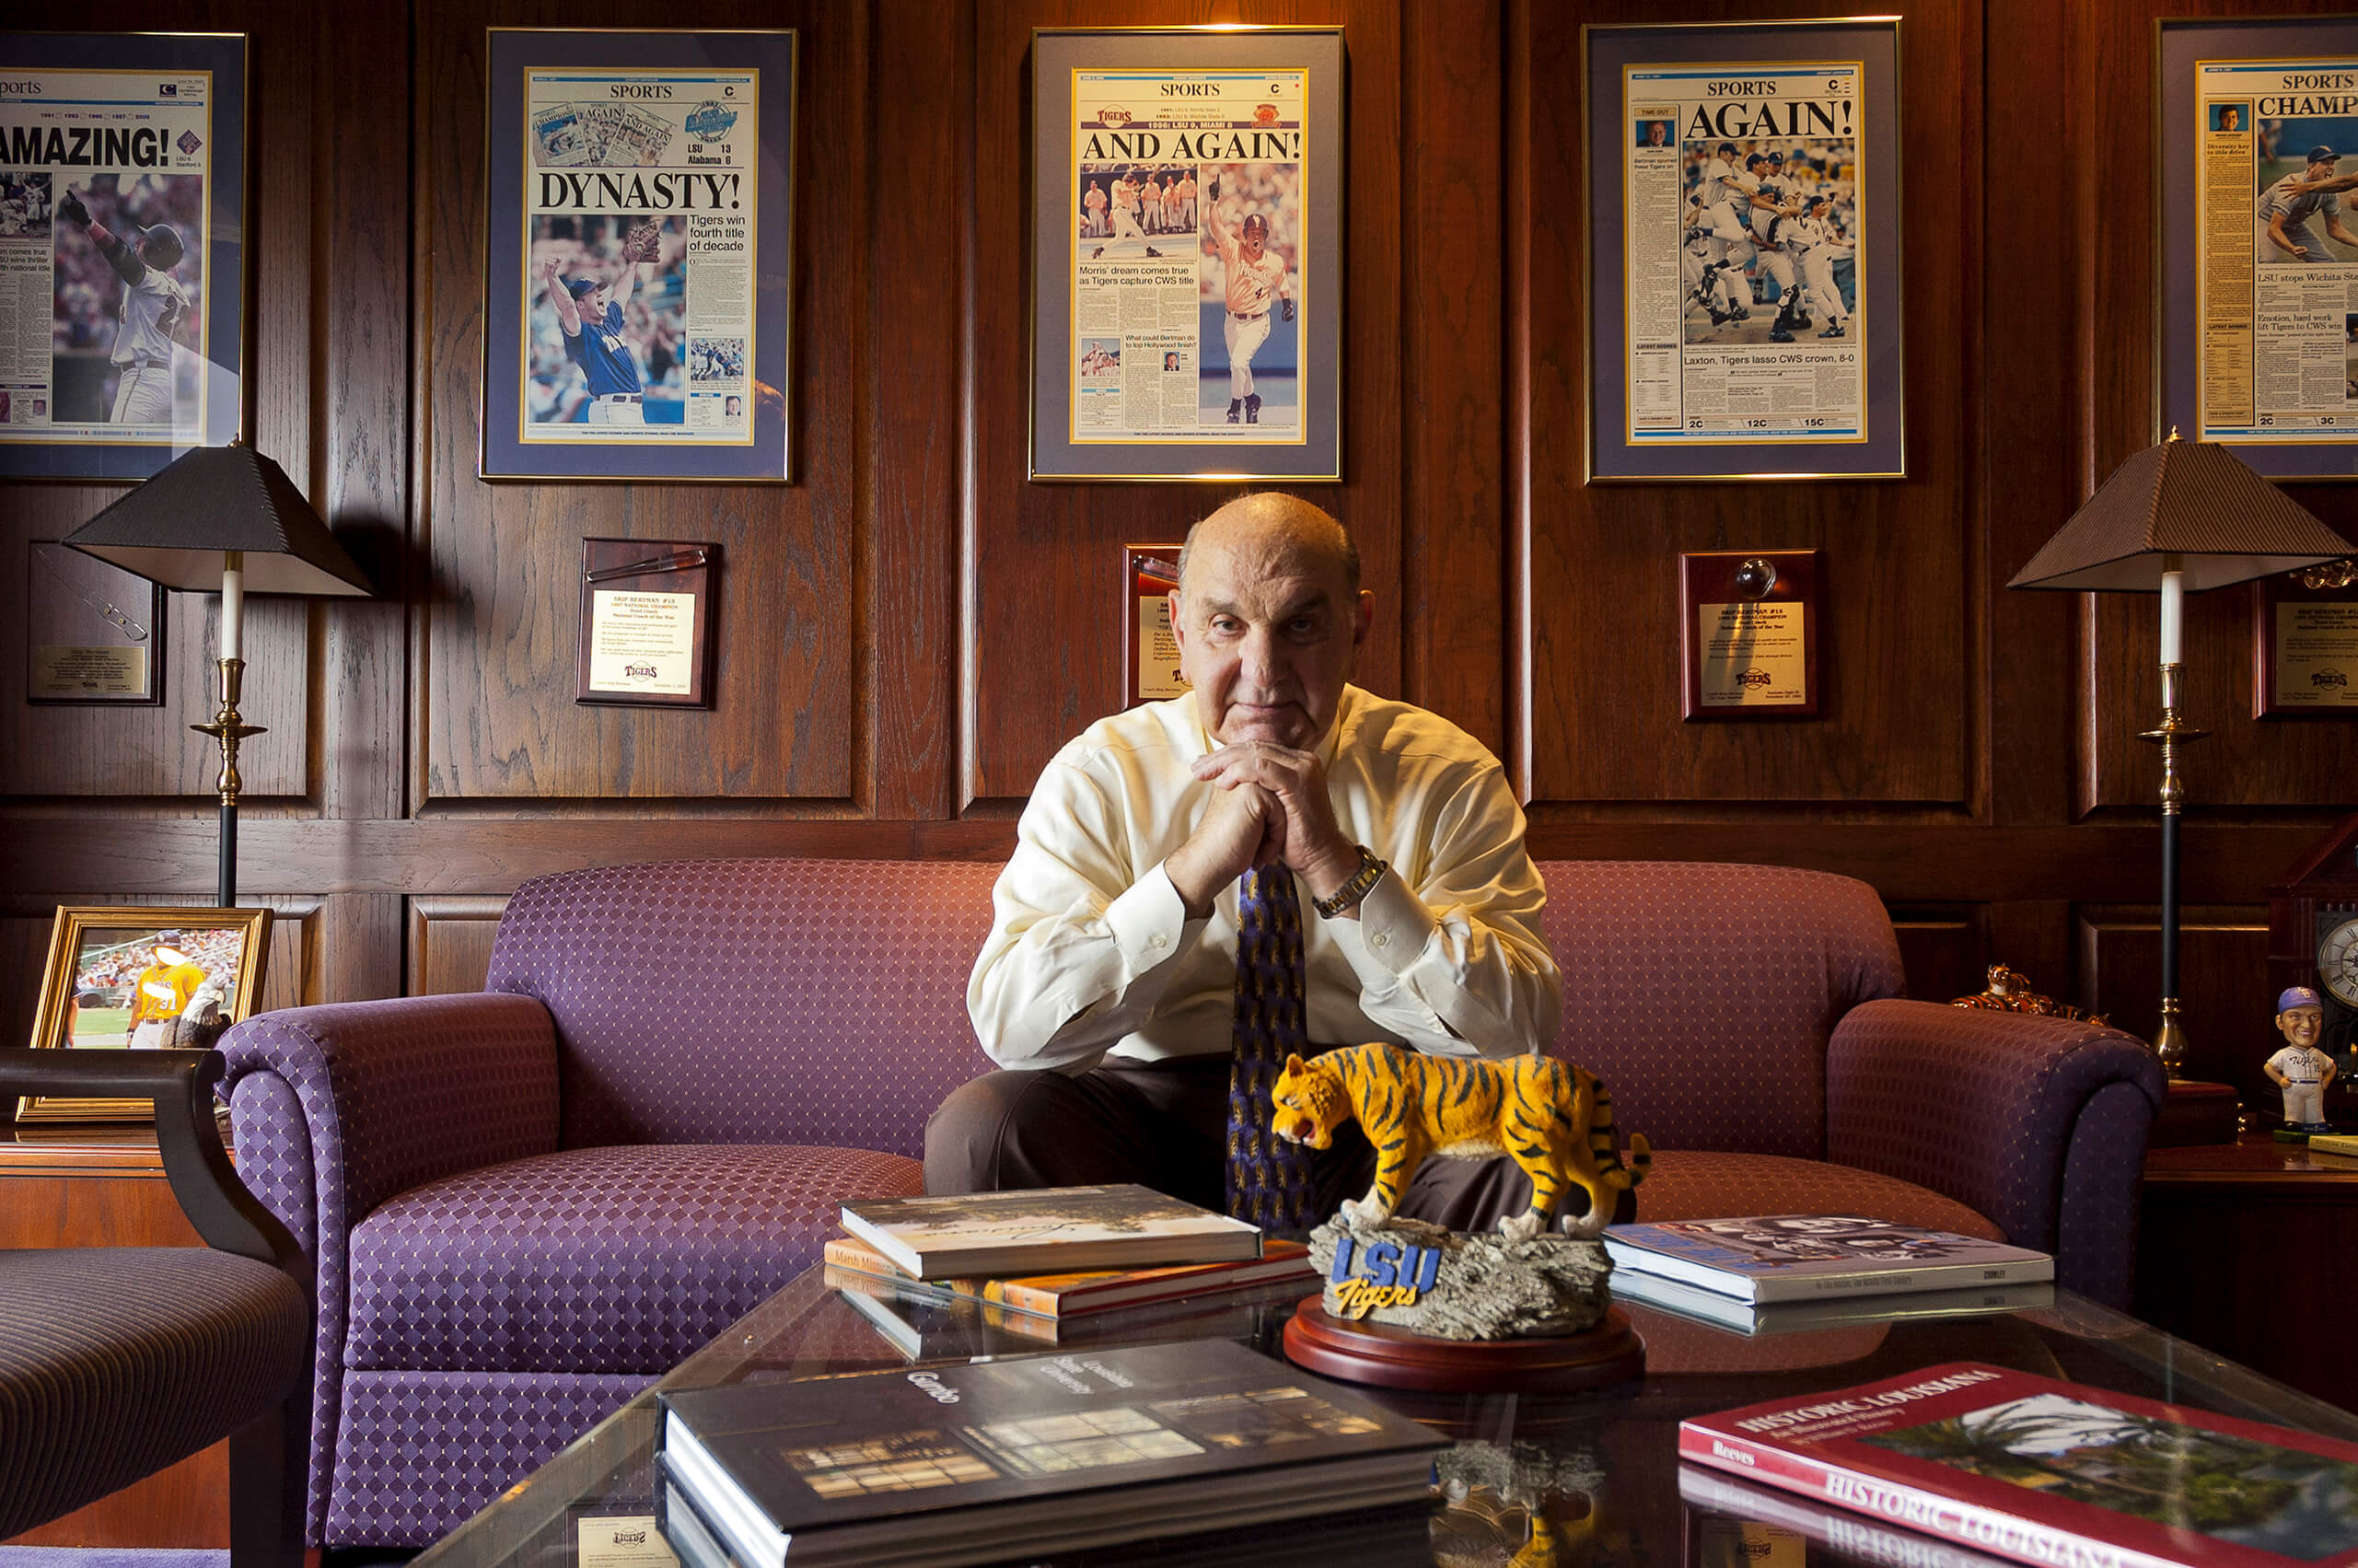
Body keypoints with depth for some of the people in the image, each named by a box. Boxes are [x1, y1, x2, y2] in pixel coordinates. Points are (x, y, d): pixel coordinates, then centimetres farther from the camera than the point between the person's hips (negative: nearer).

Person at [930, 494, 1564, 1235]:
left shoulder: (1451, 776, 0)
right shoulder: (1099, 774, -1)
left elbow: (1517, 1035, -11)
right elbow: (1009, 1024, -13)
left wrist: (1337, 865, -21)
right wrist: (1197, 868, -22)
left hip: (1377, 1122, 0)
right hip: (1154, 1111, 0)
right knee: (980, 1125, -28)